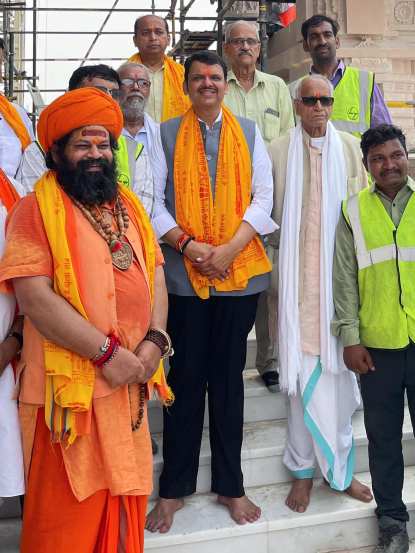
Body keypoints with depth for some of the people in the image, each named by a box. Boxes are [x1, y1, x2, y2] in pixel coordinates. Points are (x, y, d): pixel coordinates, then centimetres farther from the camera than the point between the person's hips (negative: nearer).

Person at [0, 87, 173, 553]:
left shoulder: (127, 205, 13)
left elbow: (155, 273, 10)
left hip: (129, 382, 6)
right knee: (70, 511, 6)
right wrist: (107, 352, -18)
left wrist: (155, 340, -7)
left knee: (123, 501, 16)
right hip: (70, 385, -5)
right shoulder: (37, 208, -7)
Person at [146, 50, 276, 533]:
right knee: (185, 378, 4)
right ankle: (174, 488, 18)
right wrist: (188, 245, -13)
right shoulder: (167, 134, 6)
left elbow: (262, 197, 1)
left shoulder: (249, 132, 9)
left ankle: (230, 485, 22)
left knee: (229, 377, 9)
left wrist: (228, 249, -11)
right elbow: (152, 199, 0)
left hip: (240, 272, 1)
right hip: (184, 274, -1)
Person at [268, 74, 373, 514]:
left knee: (339, 370, 7)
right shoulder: (278, 151, 2)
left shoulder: (351, 148, 6)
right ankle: (303, 470, 18)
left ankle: (339, 468, 23)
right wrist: (286, 245, 0)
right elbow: (264, 210, 6)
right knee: (302, 373, 2)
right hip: (297, 280, -1)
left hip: (341, 277, 2)